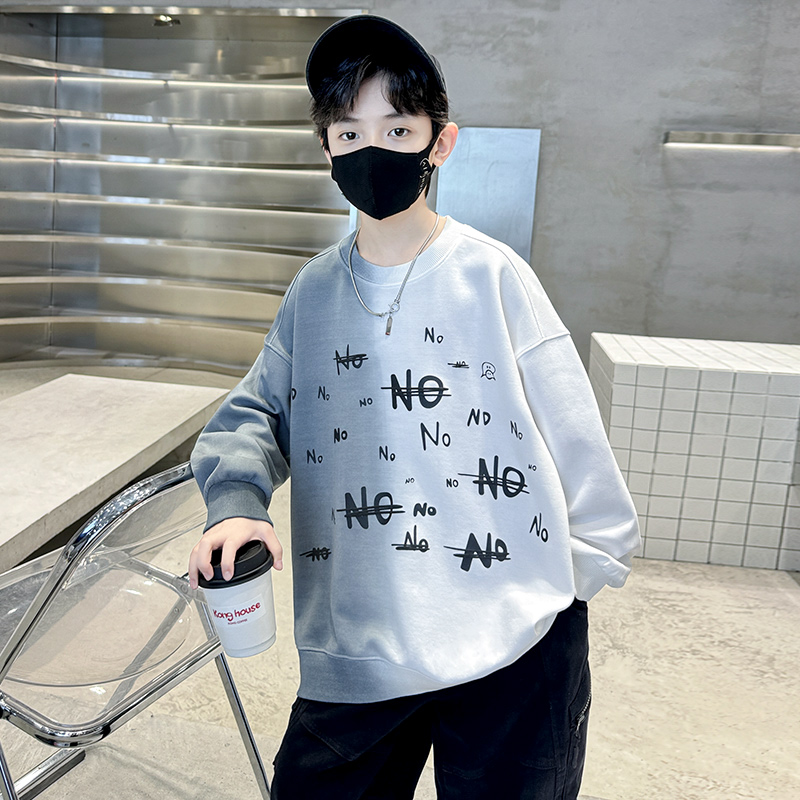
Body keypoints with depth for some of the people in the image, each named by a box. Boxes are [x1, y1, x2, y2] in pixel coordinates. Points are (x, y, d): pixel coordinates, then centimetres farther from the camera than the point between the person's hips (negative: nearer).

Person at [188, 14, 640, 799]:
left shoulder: (491, 275, -9)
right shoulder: (315, 290, 2)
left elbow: (569, 430, -5)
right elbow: (254, 412, 5)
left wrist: (589, 560, 1)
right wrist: (237, 500, -15)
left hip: (513, 640, -2)